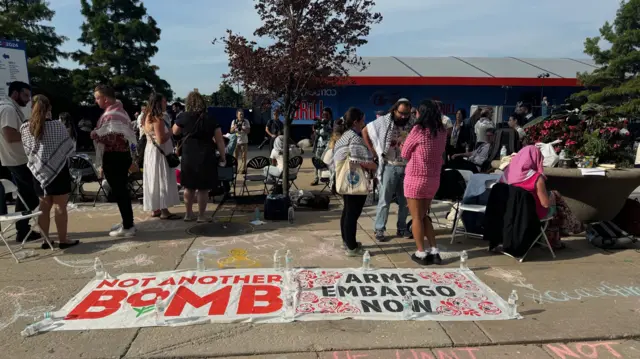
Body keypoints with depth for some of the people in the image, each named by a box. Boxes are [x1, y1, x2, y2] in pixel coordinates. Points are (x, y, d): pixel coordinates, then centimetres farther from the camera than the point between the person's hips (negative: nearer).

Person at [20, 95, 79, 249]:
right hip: (58, 171, -4)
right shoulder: (57, 125, -13)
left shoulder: (25, 128, 0)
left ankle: (45, 240, 18)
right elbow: (69, 148, -6)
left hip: (39, 172, 5)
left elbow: (27, 150, 7)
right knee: (60, 207, 2)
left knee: (44, 207, 13)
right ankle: (63, 240, 8)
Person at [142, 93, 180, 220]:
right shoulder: (157, 119, -18)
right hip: (159, 153, -10)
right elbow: (161, 140, -24)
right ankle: (164, 211, 0)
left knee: (154, 180, 13)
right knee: (162, 181, -5)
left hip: (150, 151, 10)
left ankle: (156, 209, 20)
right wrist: (171, 132, -10)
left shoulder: (148, 118, 11)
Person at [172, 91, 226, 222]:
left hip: (188, 157, 2)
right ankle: (201, 216, 12)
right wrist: (223, 157, 3)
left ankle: (188, 214, 26)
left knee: (189, 187, 16)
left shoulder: (183, 117, -2)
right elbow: (219, 141, -4)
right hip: (206, 157, -2)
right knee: (203, 188, 6)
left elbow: (175, 132, 17)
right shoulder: (210, 119, -4)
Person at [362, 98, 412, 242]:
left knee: (405, 200, 11)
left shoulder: (411, 125, 3)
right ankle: (379, 230, 12)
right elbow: (365, 131, 3)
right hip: (390, 167, -3)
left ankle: (402, 228, 25)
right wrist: (373, 151, -1)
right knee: (385, 199, 3)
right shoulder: (384, 121, -4)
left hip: (407, 167, 3)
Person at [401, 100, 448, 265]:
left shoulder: (418, 129, -14)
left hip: (416, 178, -6)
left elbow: (405, 154, -3)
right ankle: (434, 252, 17)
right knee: (424, 216, 18)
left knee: (417, 218, 5)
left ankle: (421, 254, 11)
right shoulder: (442, 131, 3)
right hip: (433, 179, 6)